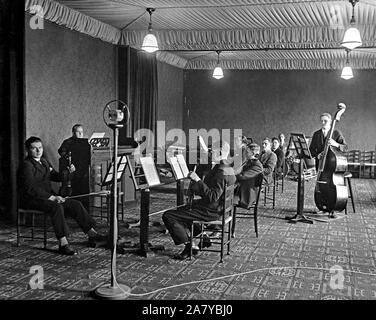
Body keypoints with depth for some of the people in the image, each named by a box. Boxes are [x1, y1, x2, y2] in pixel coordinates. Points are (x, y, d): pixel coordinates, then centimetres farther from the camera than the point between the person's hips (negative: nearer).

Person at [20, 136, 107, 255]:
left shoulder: (44, 161, 16)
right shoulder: (26, 165, -13)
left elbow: (55, 177, 22)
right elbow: (31, 188, -23)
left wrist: (68, 172, 1)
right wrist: (52, 197, -28)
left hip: (48, 196, 8)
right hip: (32, 199, -8)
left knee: (76, 204, -6)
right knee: (57, 206, -35)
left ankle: (92, 234, -2)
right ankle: (63, 244, -37)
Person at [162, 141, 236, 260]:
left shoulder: (221, 172, -25)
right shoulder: (226, 167, 9)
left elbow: (213, 197, -31)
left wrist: (198, 180, -30)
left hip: (210, 211, -11)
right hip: (216, 207, 11)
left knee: (168, 216, -13)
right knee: (180, 211, 31)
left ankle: (189, 245, -4)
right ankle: (204, 238, 25)